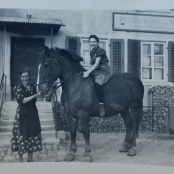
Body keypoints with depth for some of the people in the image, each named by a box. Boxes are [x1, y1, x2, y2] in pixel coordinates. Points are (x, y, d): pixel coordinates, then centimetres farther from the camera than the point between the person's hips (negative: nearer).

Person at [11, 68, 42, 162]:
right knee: (21, 136, -1)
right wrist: (35, 95, -22)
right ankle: (20, 159, 10)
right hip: (22, 114, -5)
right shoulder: (18, 88, -6)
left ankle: (30, 158, 22)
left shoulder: (33, 86, 8)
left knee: (33, 136, 9)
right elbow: (22, 100, -18)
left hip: (33, 113, 5)